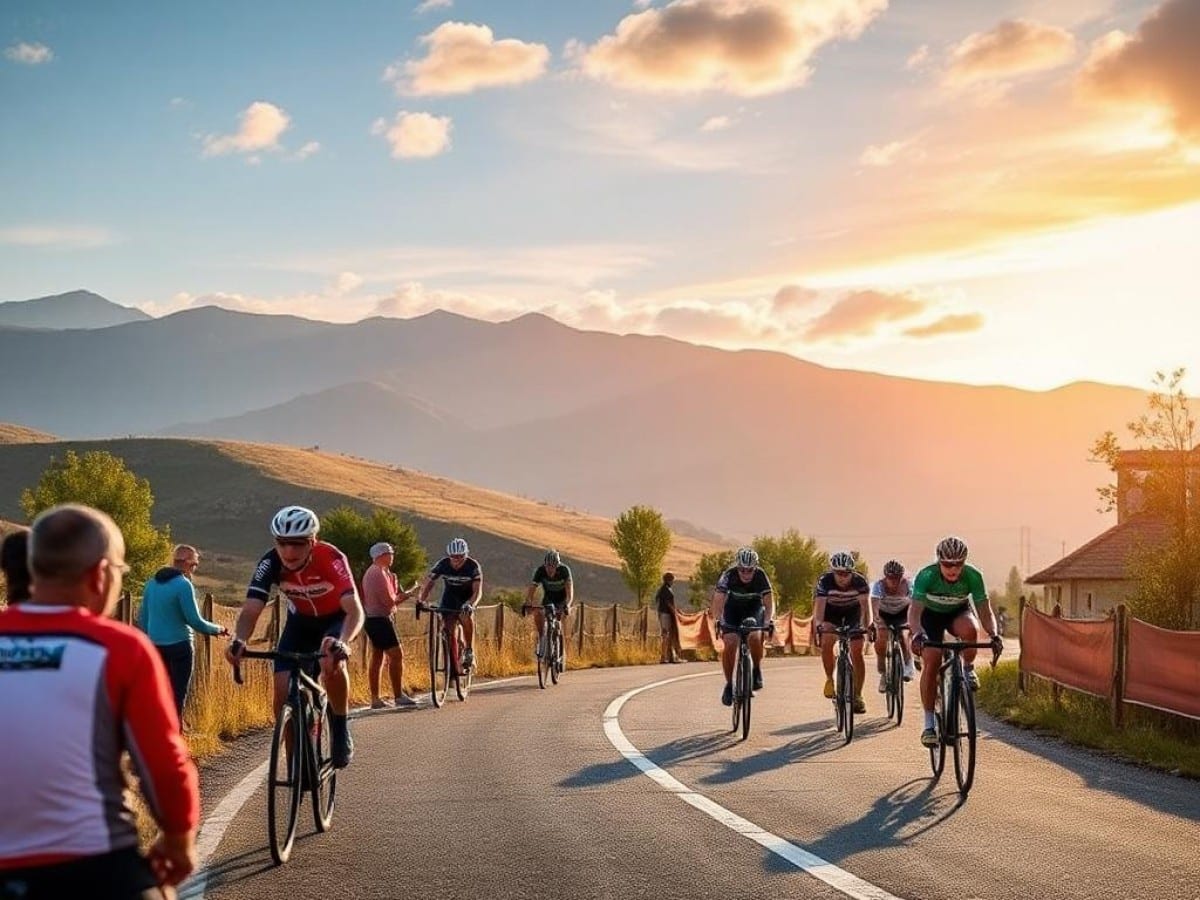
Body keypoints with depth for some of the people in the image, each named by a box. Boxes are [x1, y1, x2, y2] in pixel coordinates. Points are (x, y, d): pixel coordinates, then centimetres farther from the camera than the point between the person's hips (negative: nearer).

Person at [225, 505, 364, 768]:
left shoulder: (331, 558, -34)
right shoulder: (270, 563, -26)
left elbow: (355, 610, -43)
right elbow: (250, 610, -32)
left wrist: (342, 642, -63)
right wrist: (238, 641, -53)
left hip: (335, 620, -3)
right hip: (300, 622, 3)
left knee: (333, 663, -35)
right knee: (284, 693, -13)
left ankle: (341, 730, -11)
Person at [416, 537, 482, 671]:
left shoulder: (473, 566, -22)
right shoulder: (442, 564, -18)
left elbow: (477, 591, -29)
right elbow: (427, 583, -19)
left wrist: (471, 605, -49)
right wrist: (421, 600, -37)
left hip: (466, 601, -2)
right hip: (448, 601, 2)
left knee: (466, 617, -34)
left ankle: (470, 652, -20)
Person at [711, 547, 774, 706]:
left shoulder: (761, 576, -26)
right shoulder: (728, 575, -29)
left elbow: (769, 601, -28)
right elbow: (718, 600, -35)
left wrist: (769, 620, -45)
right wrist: (717, 620, -51)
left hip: (754, 608, 0)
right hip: (733, 608, 0)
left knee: (755, 637, -29)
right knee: (729, 644, -19)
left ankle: (757, 671, -3)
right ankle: (728, 684, -3)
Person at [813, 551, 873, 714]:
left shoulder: (859, 581, -31)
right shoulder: (824, 581, -31)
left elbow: (865, 604, -40)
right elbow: (820, 605, -41)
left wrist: (868, 623, -57)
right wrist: (818, 624, -59)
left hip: (853, 611, 0)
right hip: (831, 610, 0)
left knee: (856, 652, -10)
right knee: (827, 643, -23)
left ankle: (857, 696, -2)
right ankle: (830, 679, 1)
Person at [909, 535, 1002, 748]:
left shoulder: (972, 576, -28)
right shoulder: (927, 576, -33)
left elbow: (985, 610, -25)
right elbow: (914, 610, -39)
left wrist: (994, 635, -44)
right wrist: (917, 634, -59)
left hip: (959, 611, 1)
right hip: (931, 614, -1)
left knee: (970, 629, -36)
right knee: (930, 662, -17)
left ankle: (968, 669, -4)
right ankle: (929, 724, -10)